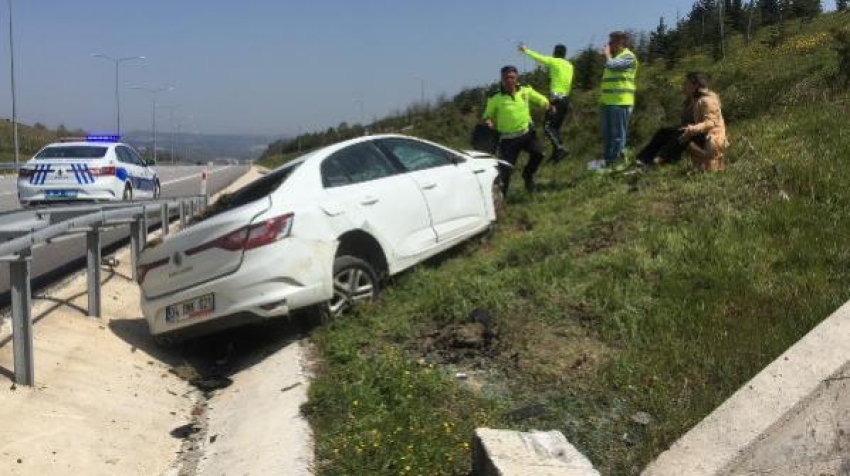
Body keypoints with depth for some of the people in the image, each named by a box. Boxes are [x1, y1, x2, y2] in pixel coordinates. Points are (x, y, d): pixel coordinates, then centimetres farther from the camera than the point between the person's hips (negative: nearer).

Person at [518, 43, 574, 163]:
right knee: (556, 127, 12)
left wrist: (525, 50, 15)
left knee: (547, 126, -12)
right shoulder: (569, 65, 16)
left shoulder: (554, 62, -3)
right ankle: (556, 153, 8)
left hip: (556, 98, -8)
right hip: (566, 99, 8)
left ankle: (560, 148, -26)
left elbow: (538, 57, 3)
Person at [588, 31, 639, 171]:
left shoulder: (628, 56, -7)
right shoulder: (615, 57, 22)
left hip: (621, 102, -9)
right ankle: (607, 159, 21)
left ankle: (615, 162, -5)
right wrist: (603, 96, 18)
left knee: (618, 134, -6)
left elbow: (611, 65, -22)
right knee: (607, 134, 13)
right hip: (609, 101, 9)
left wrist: (607, 53, -2)